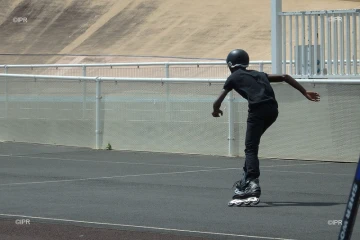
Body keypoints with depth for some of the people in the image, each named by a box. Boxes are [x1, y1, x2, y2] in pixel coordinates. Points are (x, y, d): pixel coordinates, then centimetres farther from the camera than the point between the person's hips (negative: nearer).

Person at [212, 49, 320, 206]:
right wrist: (305, 92, 27)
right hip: (273, 109, 6)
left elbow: (217, 103, 17)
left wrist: (216, 111, 41)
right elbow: (284, 77, 26)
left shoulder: (233, 78, 16)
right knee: (251, 144, 23)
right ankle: (247, 180, 23)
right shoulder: (258, 74, 31)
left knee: (251, 148, -8)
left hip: (258, 110, -6)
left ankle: (253, 185, -26)